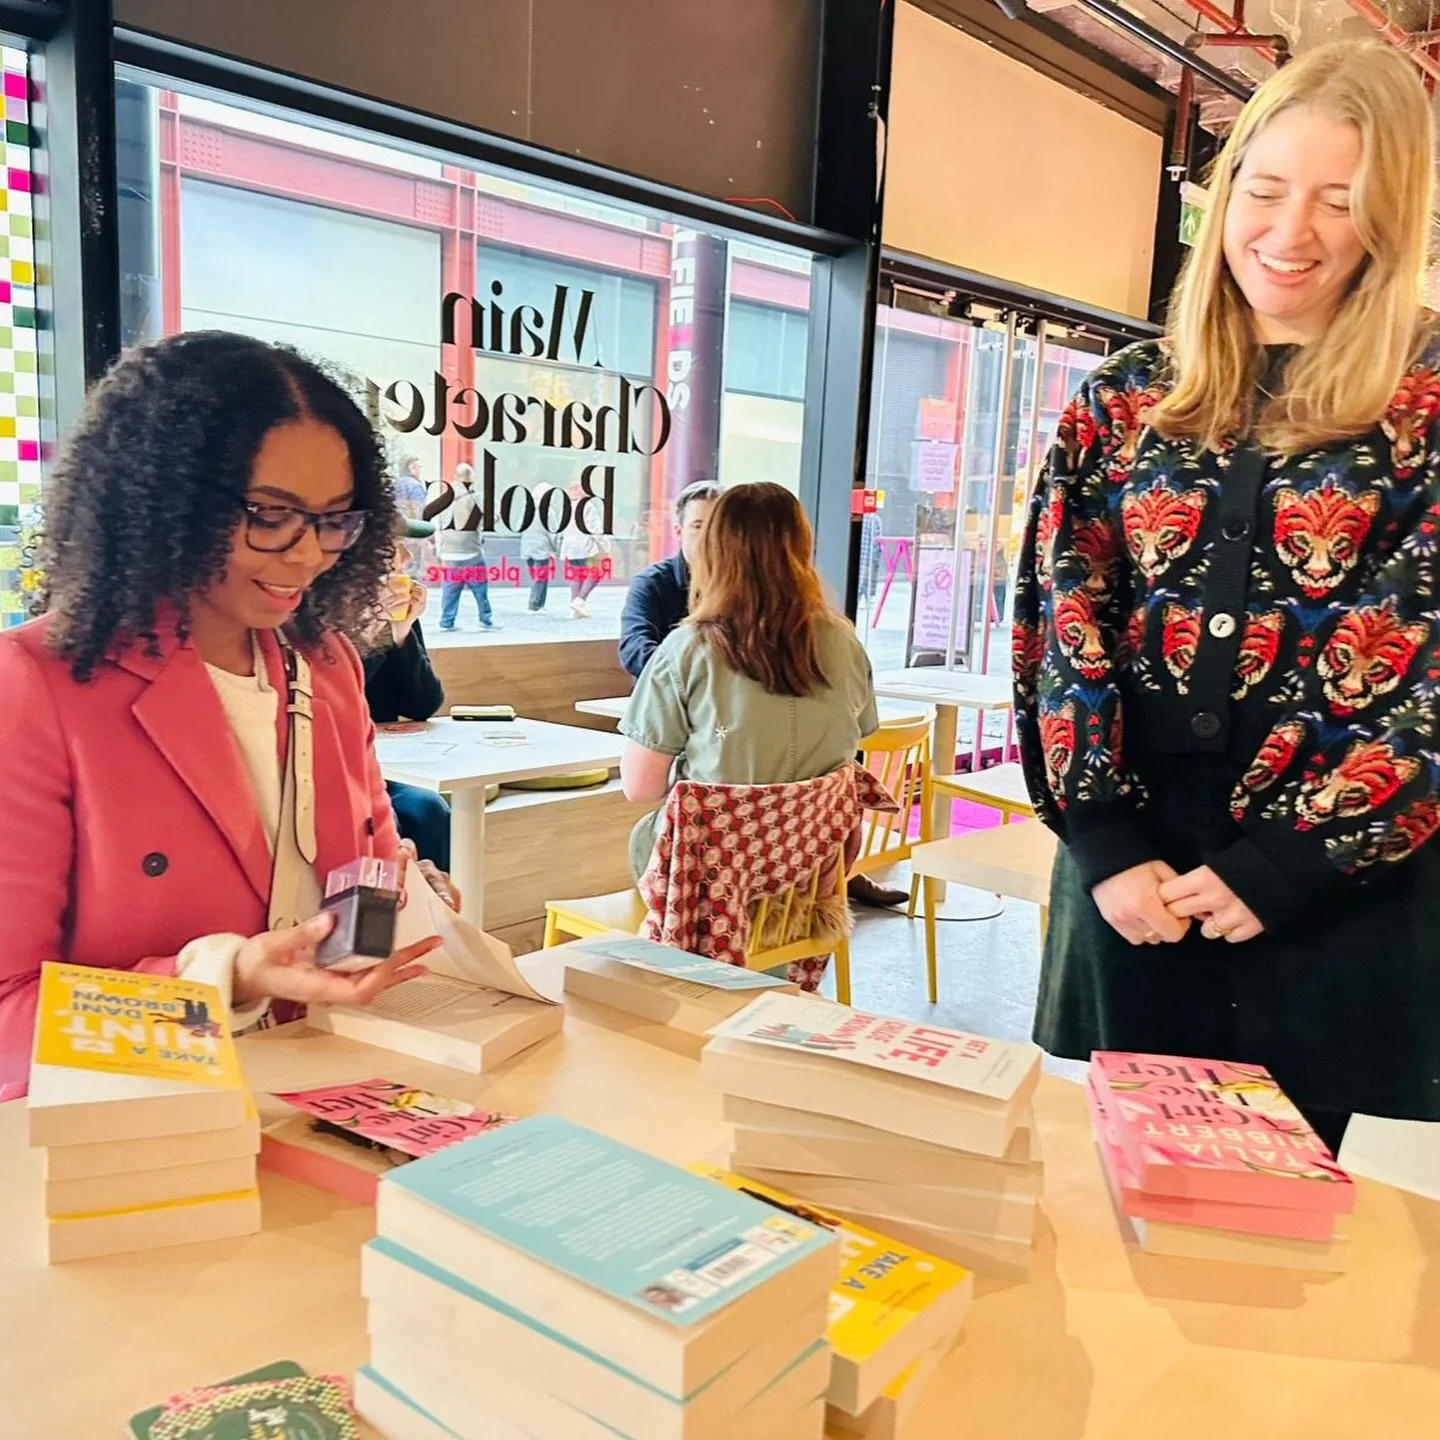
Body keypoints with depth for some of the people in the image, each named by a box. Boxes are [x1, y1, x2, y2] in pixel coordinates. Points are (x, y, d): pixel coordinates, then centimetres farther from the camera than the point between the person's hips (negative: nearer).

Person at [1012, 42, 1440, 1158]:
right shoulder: (1126, 398, 8)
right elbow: (1062, 627, 2)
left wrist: (1281, 864, -14)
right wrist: (1105, 841, -8)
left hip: (1346, 894, -2)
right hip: (1133, 872, 3)